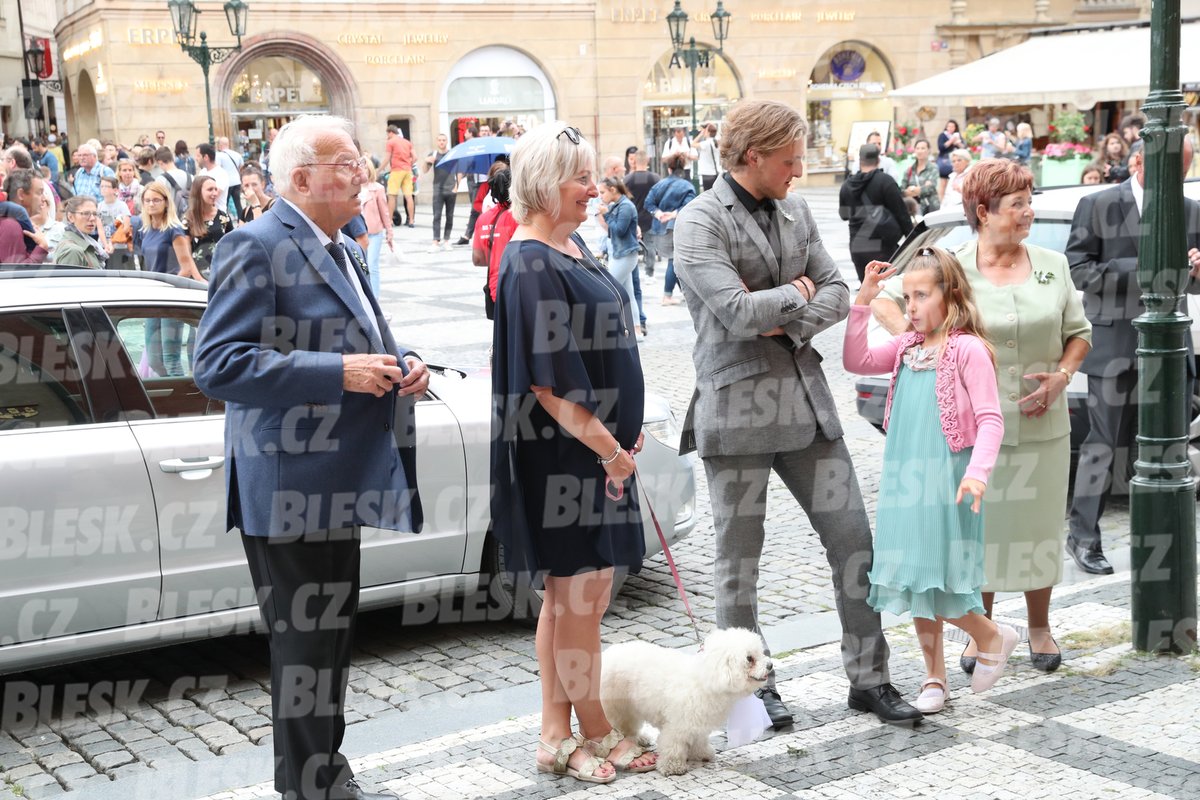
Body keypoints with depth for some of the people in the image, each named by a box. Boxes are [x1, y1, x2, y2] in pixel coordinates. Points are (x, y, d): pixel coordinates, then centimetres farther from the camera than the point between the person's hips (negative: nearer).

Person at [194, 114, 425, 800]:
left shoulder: (344, 250, 14)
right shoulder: (256, 247, -15)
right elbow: (218, 364, -22)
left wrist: (398, 366, 4)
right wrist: (340, 372, -26)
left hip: (337, 480, 9)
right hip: (288, 488, -9)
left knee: (334, 633, 18)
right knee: (305, 642, 0)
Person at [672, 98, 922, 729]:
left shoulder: (795, 211, 11)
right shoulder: (699, 222, -9)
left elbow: (837, 293, 9)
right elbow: (737, 311, -20)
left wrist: (788, 320, -9)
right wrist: (797, 293, -5)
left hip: (805, 396, 6)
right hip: (736, 405, -6)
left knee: (852, 536, 6)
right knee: (739, 554, 7)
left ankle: (868, 678, 18)